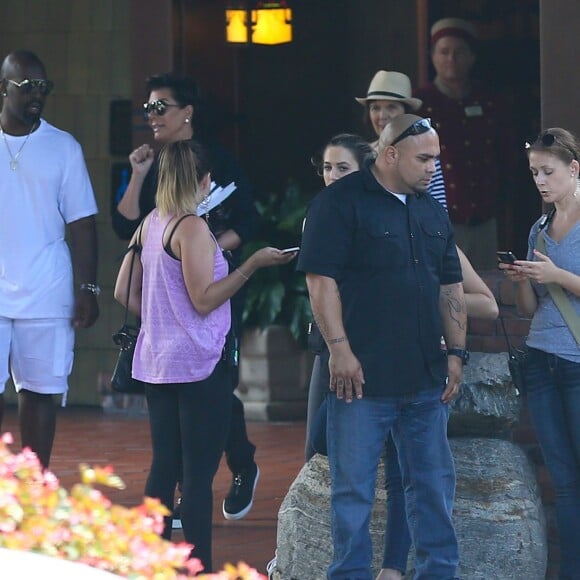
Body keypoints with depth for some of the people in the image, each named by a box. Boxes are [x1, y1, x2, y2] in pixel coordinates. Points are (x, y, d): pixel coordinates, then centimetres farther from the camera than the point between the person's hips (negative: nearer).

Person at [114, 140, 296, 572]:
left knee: (164, 467, 11)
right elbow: (204, 299, -15)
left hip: (158, 361, 8)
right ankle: (200, 567, -5)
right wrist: (253, 264, -13)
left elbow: (125, 293, 14)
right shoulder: (192, 228, -14)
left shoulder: (150, 224, 10)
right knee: (199, 473, -5)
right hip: (199, 365, -8)